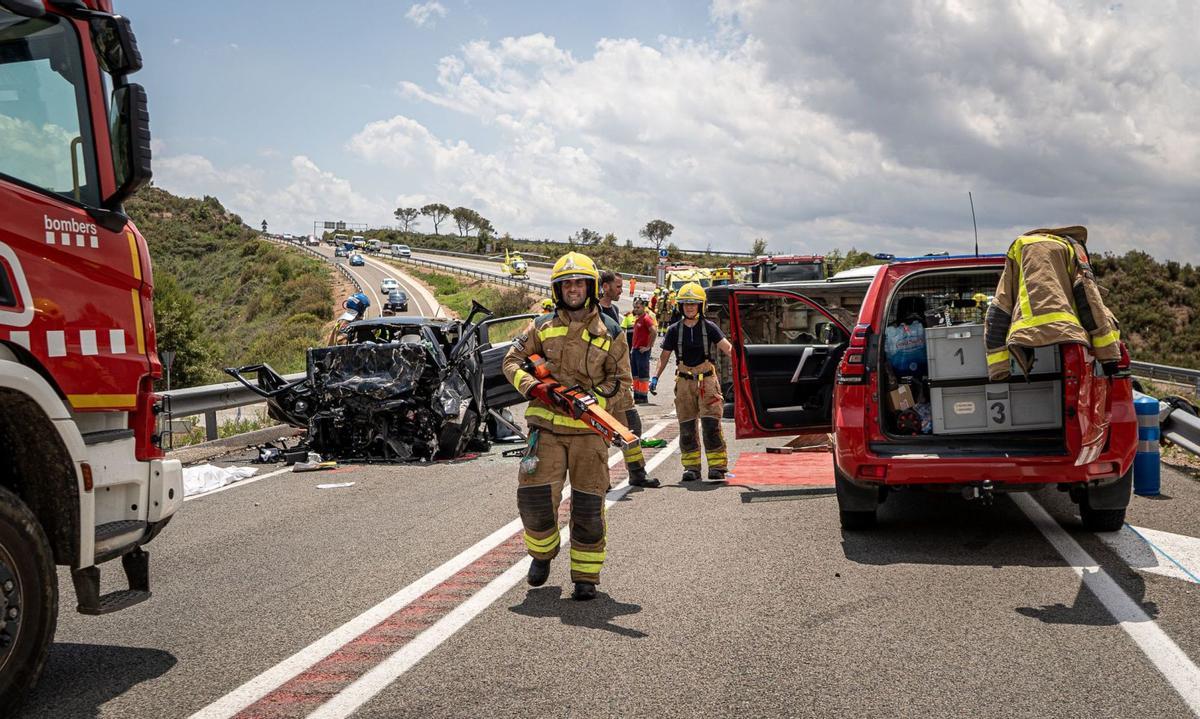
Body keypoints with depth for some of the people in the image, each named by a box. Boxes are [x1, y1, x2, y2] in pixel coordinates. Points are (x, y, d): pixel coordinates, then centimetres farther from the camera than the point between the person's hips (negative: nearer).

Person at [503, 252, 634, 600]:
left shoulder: (610, 332, 6)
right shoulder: (542, 326, 9)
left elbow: (622, 382, 7)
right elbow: (512, 360, 11)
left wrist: (593, 401, -11)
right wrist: (533, 386, -9)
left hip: (589, 428, -1)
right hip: (546, 424, 1)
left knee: (588, 505, -2)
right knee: (534, 495, -6)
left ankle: (586, 575, 12)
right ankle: (542, 552, 23)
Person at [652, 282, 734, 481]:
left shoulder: (709, 327, 1)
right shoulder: (674, 330, 5)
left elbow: (727, 348, -7)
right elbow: (664, 356, 10)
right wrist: (656, 377, 1)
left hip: (707, 380, -2)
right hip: (684, 381, 2)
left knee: (711, 423, -9)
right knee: (686, 426, 4)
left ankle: (717, 465, -3)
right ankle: (691, 466, 12)